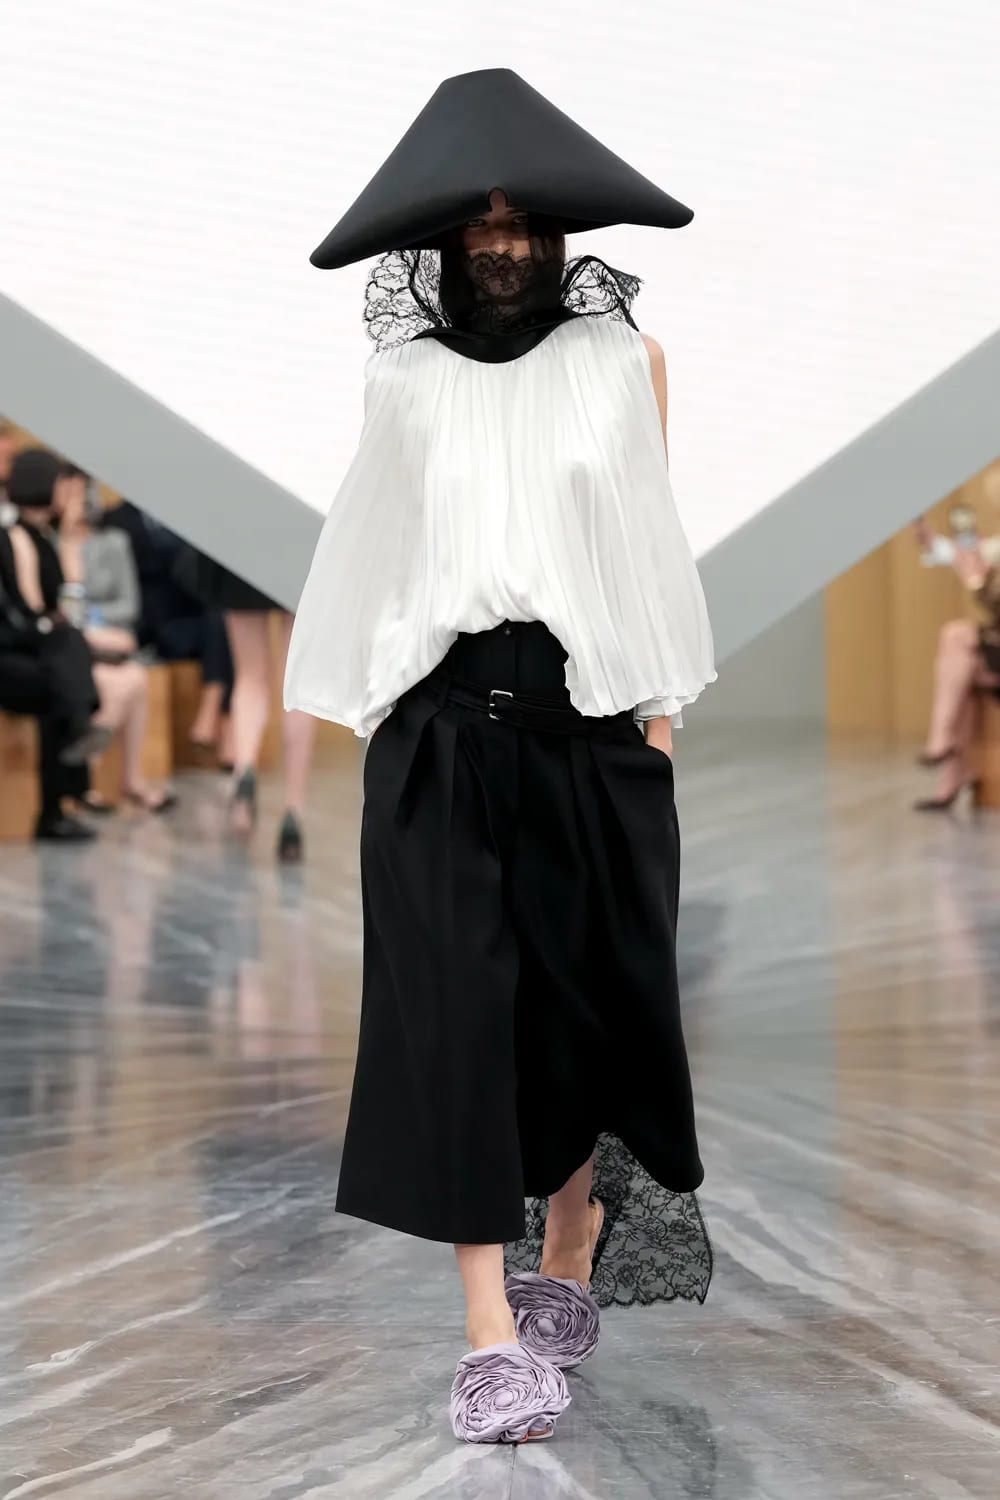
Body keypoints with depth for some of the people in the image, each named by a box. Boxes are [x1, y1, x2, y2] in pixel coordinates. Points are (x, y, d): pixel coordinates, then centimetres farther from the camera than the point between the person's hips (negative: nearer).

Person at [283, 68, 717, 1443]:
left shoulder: (624, 359, 8)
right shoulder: (404, 377, 10)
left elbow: (656, 543, 9)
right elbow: (377, 551, 14)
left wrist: (661, 704, 2)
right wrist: (369, 710, 8)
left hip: (590, 723, 0)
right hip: (442, 725, 0)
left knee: (591, 995, 5)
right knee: (455, 1007, -8)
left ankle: (568, 1262, 28)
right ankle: (494, 1336, -8)